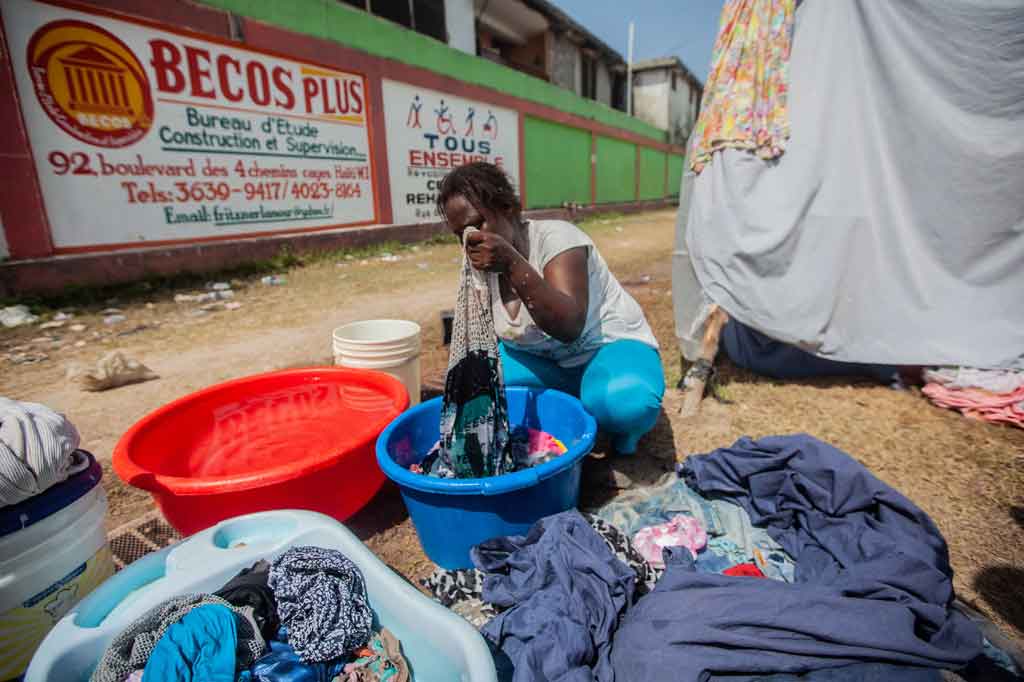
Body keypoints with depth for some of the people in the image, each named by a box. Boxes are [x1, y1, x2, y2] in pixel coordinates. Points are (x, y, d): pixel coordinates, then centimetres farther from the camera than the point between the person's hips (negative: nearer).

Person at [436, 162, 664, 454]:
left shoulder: (554, 236, -21)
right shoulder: (482, 264, -3)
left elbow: (569, 327, -35)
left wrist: (513, 264, -44)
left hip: (611, 348, -5)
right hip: (544, 361, 6)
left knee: (625, 401, -38)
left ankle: (622, 427, -1)